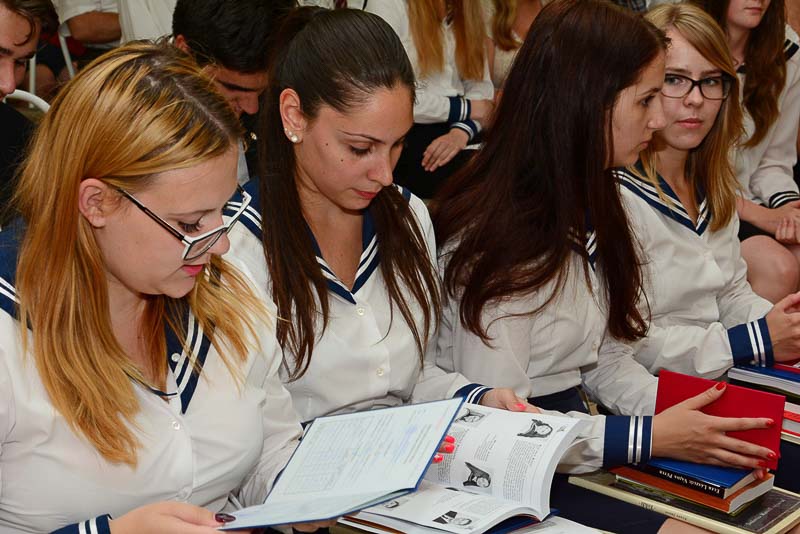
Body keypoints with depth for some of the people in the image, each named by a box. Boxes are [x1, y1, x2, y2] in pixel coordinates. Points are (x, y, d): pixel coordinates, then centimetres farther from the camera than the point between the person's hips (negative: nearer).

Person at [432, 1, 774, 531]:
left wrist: (688, 414, -5)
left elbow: (608, 363, 12)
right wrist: (648, 438, -19)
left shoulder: (588, 211, 10)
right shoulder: (501, 239, -20)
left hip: (574, 430, 8)